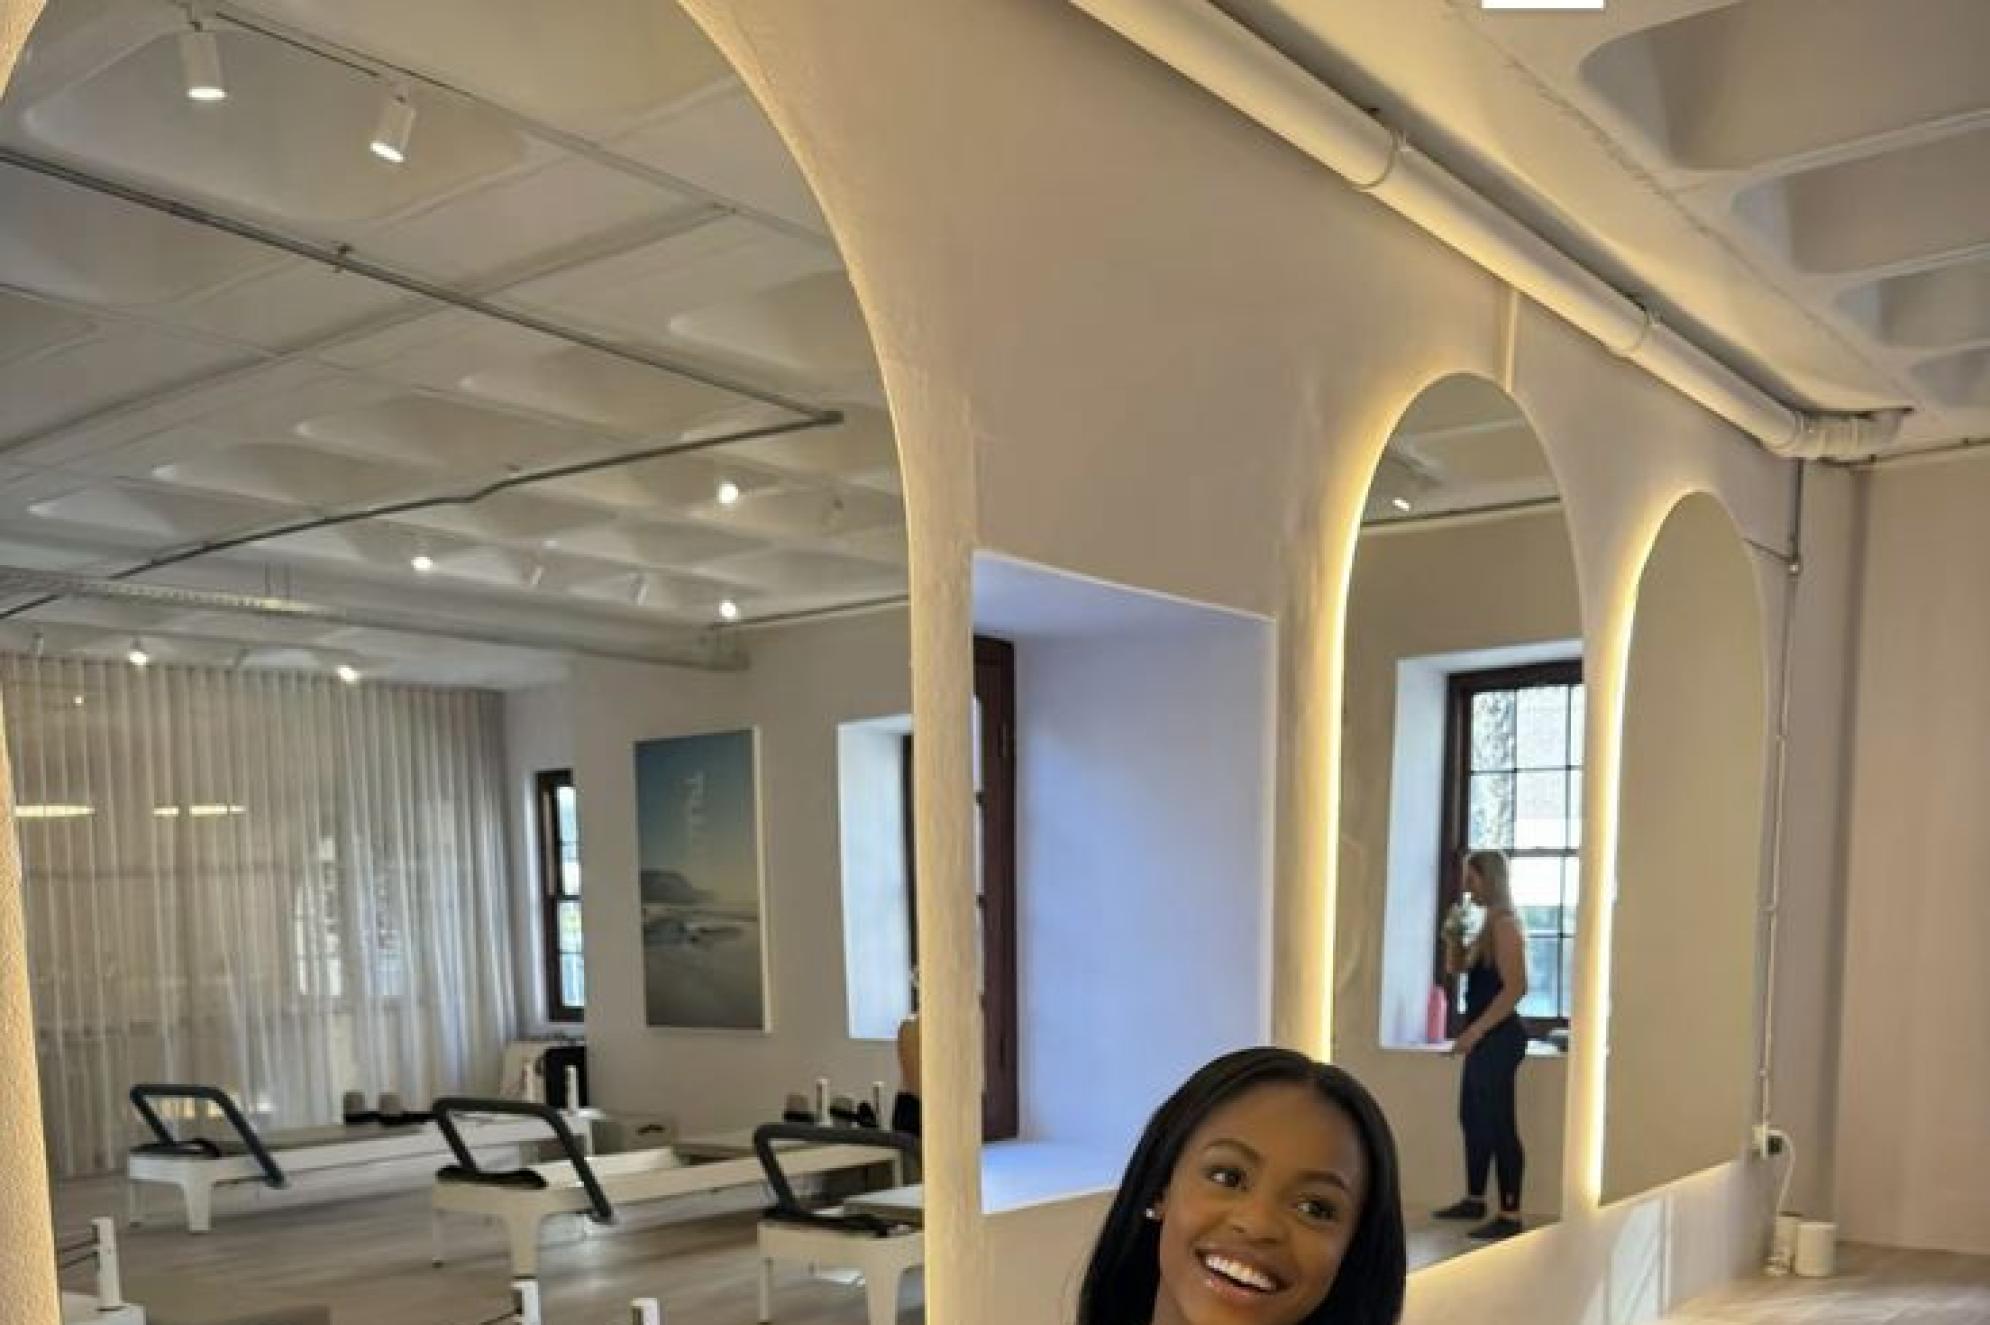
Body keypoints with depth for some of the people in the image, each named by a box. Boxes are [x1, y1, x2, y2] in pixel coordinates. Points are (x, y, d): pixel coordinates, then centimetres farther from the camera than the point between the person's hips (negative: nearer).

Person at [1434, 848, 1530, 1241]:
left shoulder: (1505, 924, -14)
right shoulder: (1489, 925, 15)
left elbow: (1516, 988, -22)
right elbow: (1456, 966, 26)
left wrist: (1474, 1031, -21)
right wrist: (1452, 936, 5)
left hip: (1498, 1037, -10)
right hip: (1485, 1037, 10)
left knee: (1499, 1123, -7)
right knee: (1473, 1118, 16)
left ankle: (1510, 1216, -2)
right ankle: (1474, 1201, 27)